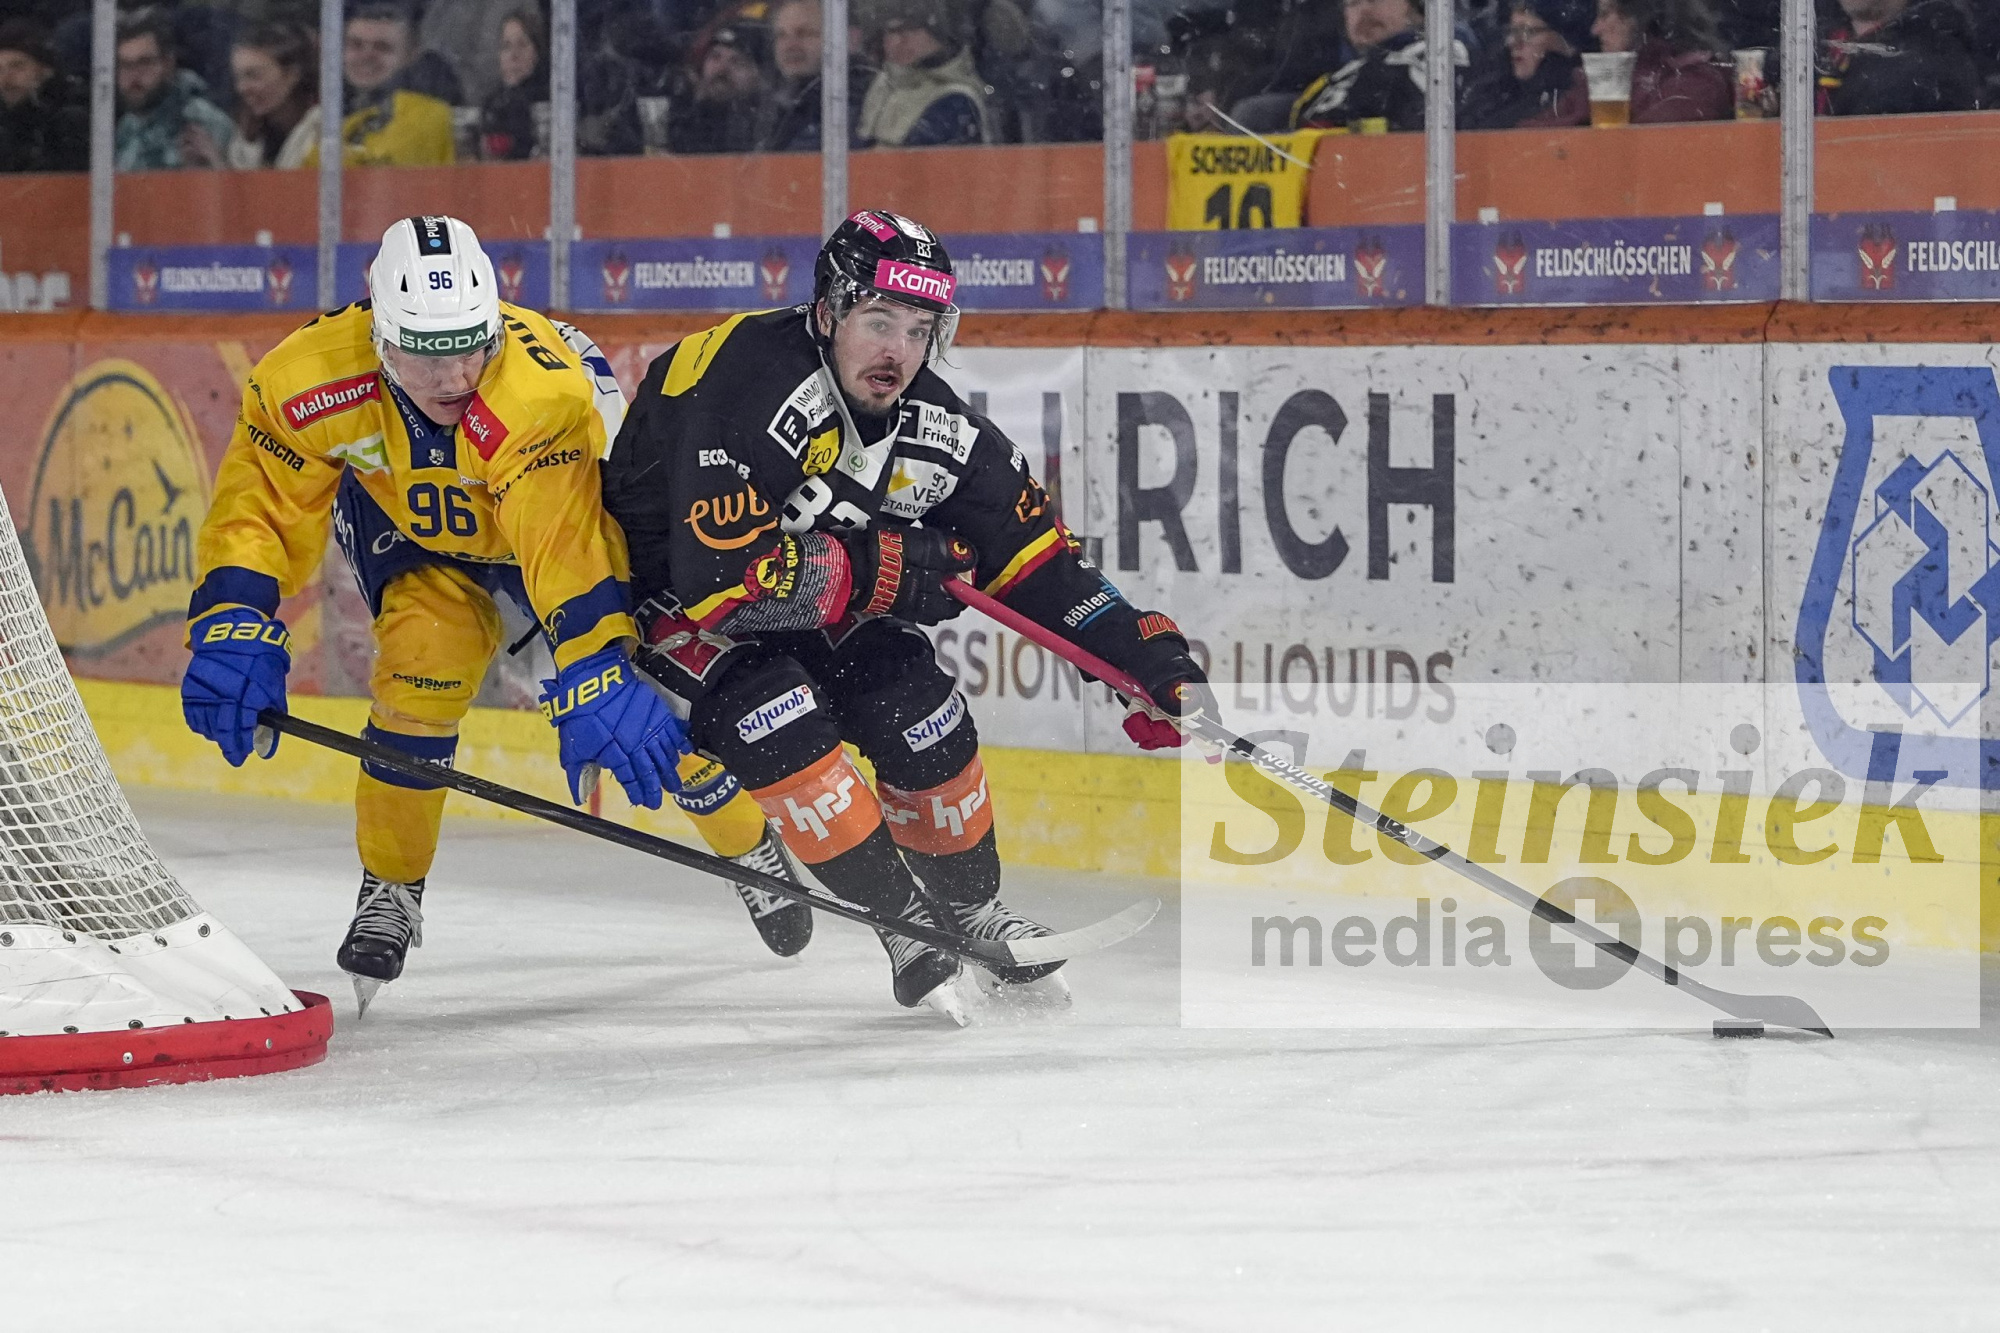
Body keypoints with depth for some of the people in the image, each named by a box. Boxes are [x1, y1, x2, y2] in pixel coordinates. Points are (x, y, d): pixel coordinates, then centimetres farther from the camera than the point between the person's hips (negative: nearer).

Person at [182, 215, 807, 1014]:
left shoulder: (542, 391, -44)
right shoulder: (312, 379, -33)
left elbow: (567, 551, -48)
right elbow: (261, 502, -23)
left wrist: (599, 686, -54)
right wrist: (233, 630, -34)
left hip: (560, 494, -2)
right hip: (408, 519, 2)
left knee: (650, 692, -6)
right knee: (426, 657, -23)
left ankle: (755, 849, 21)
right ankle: (389, 890, -5)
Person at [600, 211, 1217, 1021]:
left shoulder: (938, 430, -12)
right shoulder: (746, 390, -35)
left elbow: (1035, 554, -3)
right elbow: (720, 577, -41)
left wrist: (1153, 659, -12)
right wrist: (894, 568, -33)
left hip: (811, 599, 6)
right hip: (664, 591, -6)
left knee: (918, 711, -8)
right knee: (774, 714, -28)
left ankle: (973, 908, 16)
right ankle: (909, 925, -15)